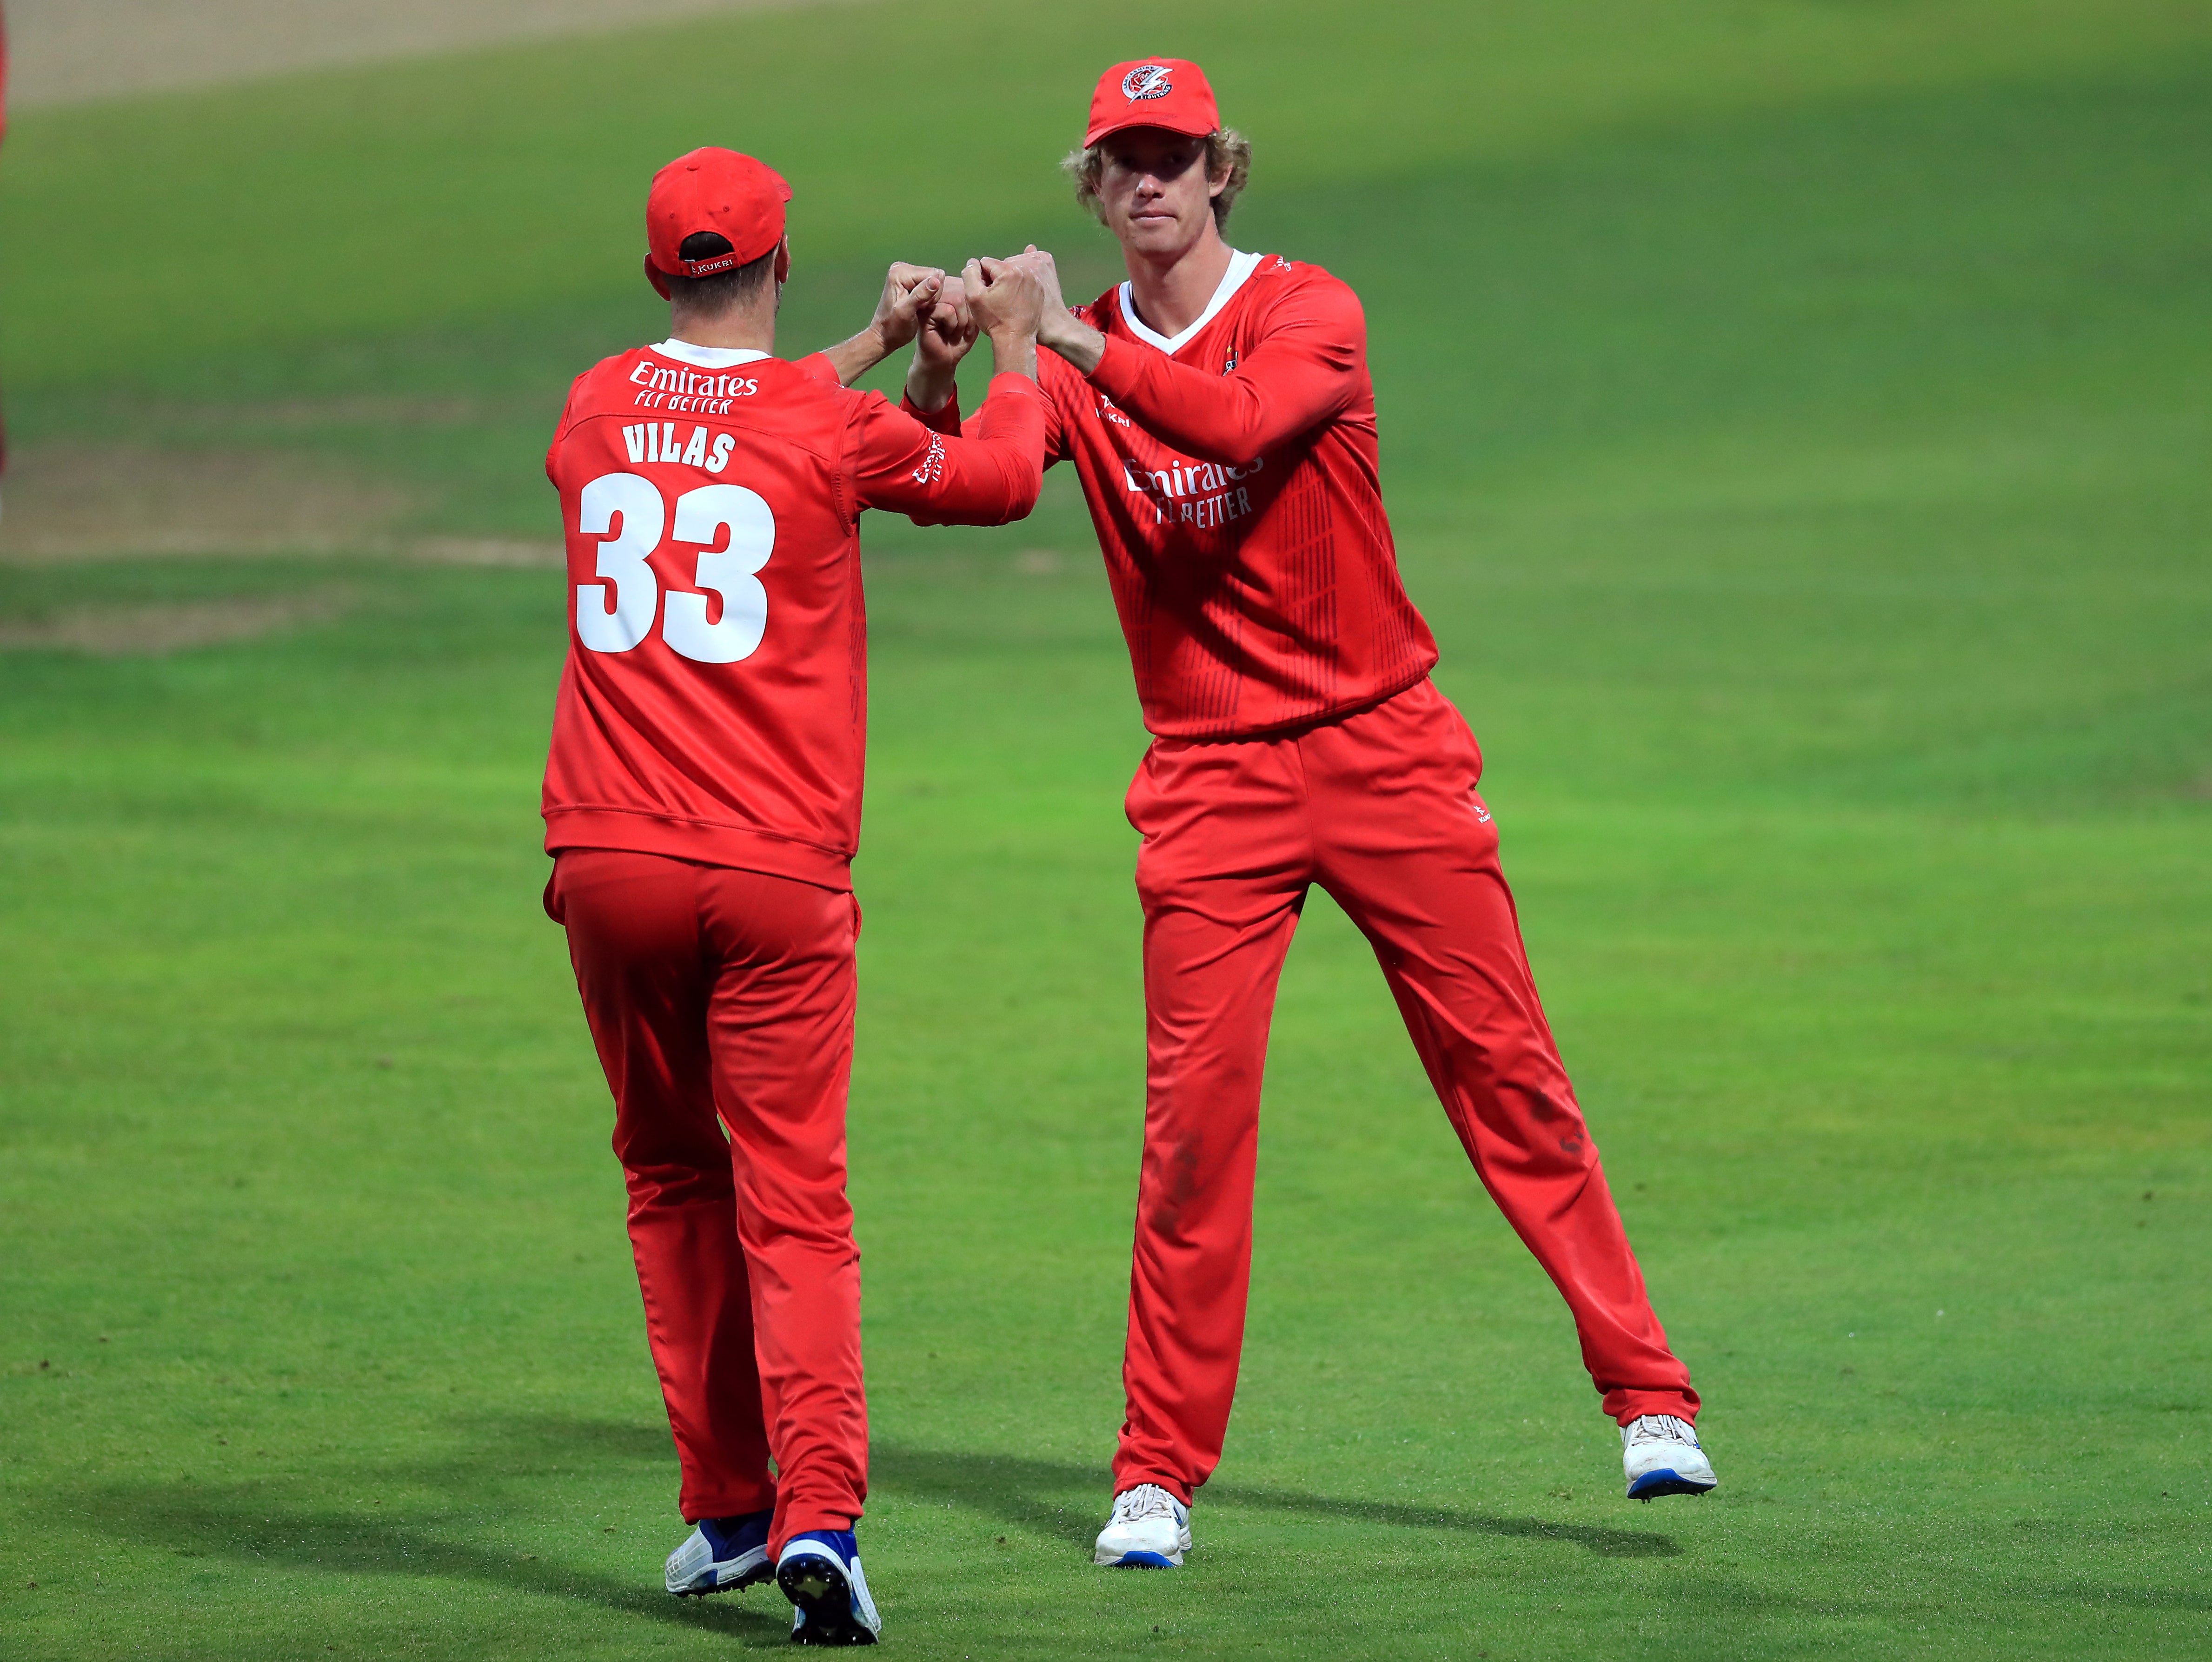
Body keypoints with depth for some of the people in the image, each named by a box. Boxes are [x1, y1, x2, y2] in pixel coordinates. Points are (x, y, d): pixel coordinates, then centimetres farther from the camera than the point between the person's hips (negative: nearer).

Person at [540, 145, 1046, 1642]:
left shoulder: (595, 412, 6)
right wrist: (1017, 343, 28)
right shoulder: (832, 431, -5)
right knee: (793, 1202, -4)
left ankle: (729, 1509, 19)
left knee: (673, 1180, 17)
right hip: (776, 876, -3)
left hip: (608, 868, 3)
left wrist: (875, 344, 33)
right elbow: (1003, 479, 12)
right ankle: (818, 1515, -19)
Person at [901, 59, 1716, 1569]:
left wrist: (1083, 346, -34)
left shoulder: (1310, 314, -5)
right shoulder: (1072, 367, 4)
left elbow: (1242, 421, -26)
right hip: (1213, 785, 2)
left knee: (1507, 1074, -1)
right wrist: (934, 375, -29)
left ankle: (1648, 1395, 5)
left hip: (1386, 751, -1)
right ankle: (1159, 1476, 2)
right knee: (1193, 1117, -4)